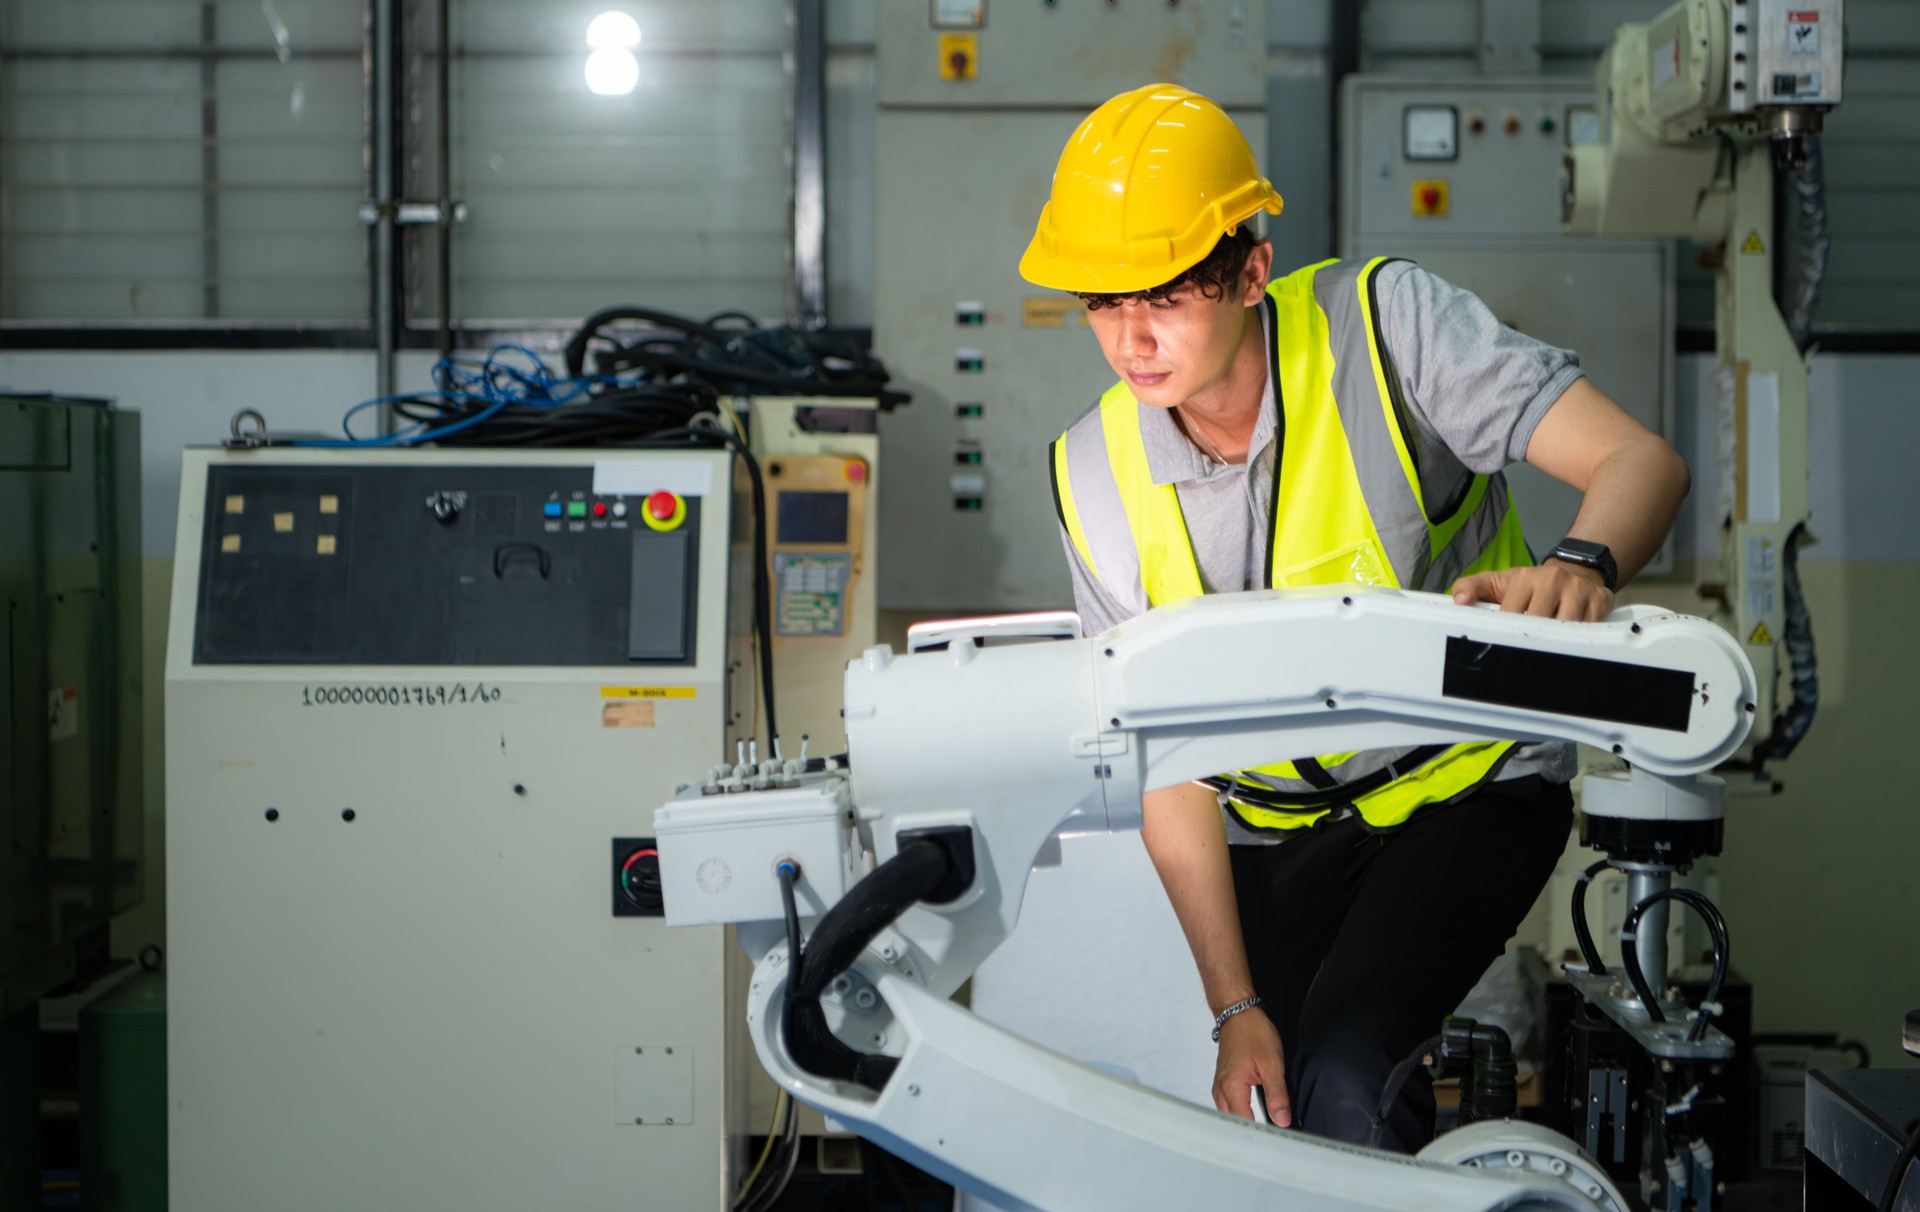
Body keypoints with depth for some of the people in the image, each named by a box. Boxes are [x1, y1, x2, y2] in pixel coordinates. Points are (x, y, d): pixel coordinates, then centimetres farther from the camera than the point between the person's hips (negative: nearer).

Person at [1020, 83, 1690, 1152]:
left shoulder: (1384, 324, -20)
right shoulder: (1094, 478, -10)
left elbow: (1641, 459, -25)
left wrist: (1581, 567, -49)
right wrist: (1236, 1007, -13)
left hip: (1470, 785, -4)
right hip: (1281, 829, 4)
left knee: (1346, 1071, -24)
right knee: (1285, 1109, 1)